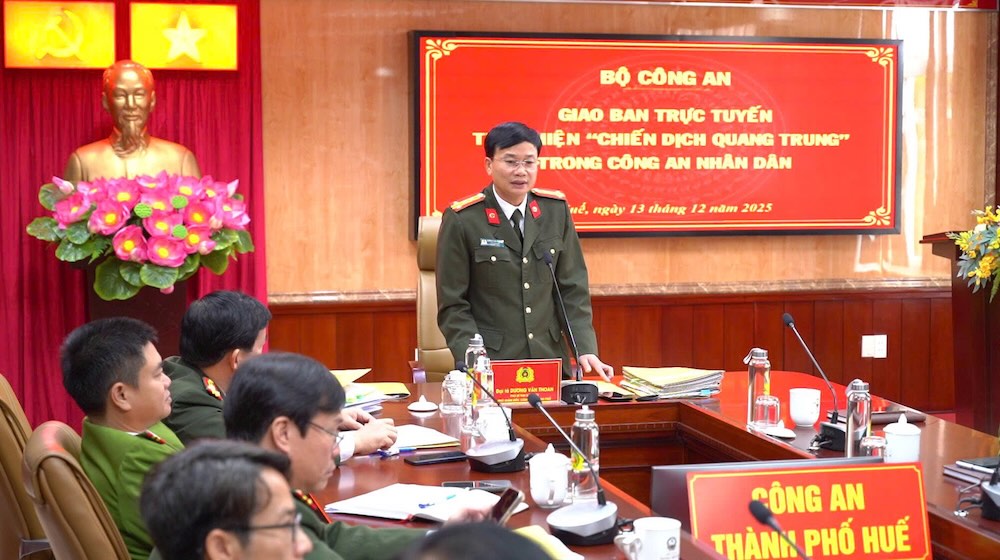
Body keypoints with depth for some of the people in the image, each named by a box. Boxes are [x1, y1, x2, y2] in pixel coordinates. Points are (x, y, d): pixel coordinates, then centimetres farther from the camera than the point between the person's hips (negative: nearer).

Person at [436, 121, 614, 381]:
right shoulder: (461, 219, -6)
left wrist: (585, 349, -5)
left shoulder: (556, 209, 5)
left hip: (550, 360, 3)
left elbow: (572, 288, 6)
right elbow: (453, 305, -5)